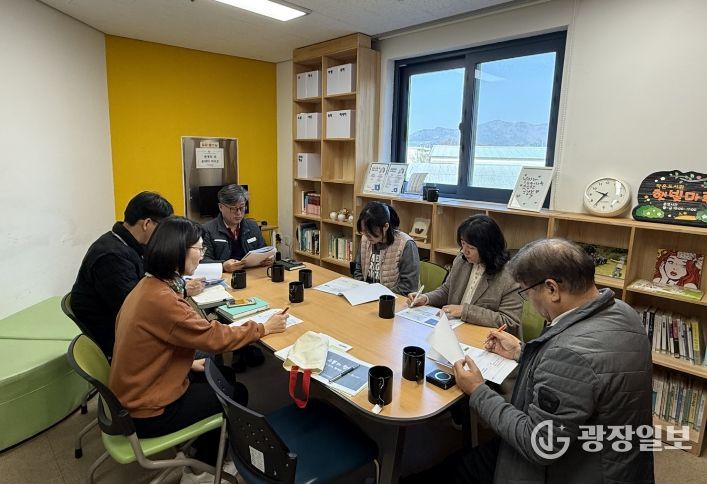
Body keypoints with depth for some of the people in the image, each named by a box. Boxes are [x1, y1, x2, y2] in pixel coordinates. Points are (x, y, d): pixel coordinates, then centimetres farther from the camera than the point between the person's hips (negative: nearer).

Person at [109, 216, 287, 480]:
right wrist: (265, 327, -13)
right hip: (148, 411, -8)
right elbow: (216, 337, -25)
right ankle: (204, 465, 33)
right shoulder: (161, 299, -32)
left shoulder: (149, 285, -1)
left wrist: (189, 363, 7)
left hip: (138, 392, 9)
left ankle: (197, 451, 34)